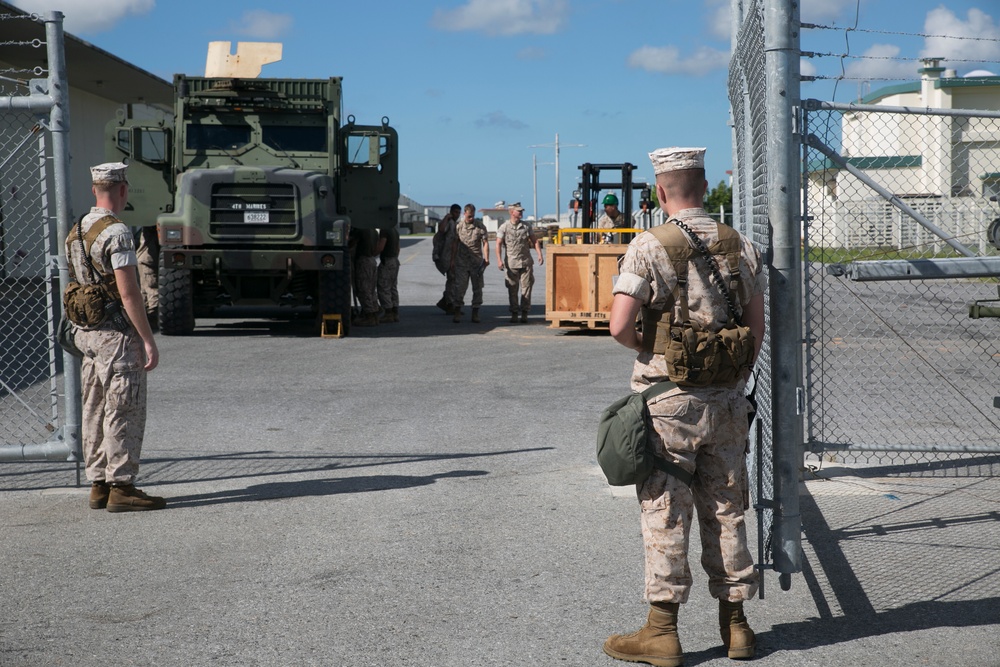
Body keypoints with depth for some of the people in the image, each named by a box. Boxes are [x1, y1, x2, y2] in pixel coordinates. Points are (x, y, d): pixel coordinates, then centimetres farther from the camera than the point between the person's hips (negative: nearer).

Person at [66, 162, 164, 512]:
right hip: (117, 333, -9)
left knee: (95, 413, 11)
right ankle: (121, 487, -3)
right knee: (124, 413, -4)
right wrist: (149, 340, -16)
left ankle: (99, 485, 16)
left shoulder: (75, 232, 12)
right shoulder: (117, 233, -16)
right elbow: (128, 293, -20)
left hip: (86, 333, 9)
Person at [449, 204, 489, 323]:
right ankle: (457, 312, -3)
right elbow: (455, 244, 9)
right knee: (459, 286, -6)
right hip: (461, 262, 0)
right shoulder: (458, 226, 2)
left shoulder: (480, 226, -1)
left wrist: (486, 258, -13)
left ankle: (475, 312, 12)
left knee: (477, 287, 4)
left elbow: (485, 243, -2)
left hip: (477, 262, 0)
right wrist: (452, 260, 8)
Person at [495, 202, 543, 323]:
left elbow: (535, 241, 11)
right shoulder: (504, 227, -1)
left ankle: (524, 313, 7)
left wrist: (539, 254, -2)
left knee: (526, 287, 0)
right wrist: (499, 260, -16)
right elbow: (498, 244, -5)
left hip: (526, 262, 2)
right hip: (511, 263, -2)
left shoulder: (526, 226, 8)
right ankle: (514, 313, 8)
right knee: (512, 289, 1)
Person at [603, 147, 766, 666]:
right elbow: (757, 327, 7)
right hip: (728, 401, 5)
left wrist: (648, 348, 3)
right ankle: (735, 623, 20)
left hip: (668, 402, -4)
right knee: (726, 511, 12)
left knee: (666, 513, 2)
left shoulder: (649, 246, -11)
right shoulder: (741, 247, 5)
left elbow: (619, 325, -17)